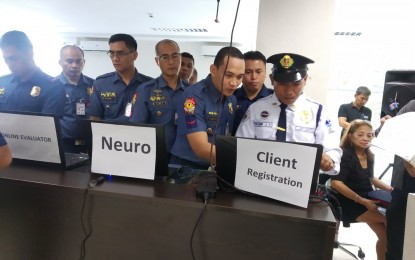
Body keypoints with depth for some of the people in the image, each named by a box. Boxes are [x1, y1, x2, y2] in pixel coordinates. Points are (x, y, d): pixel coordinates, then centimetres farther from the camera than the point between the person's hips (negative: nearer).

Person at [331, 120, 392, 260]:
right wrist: (362, 200, -24)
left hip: (368, 201, 7)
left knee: (386, 236, -3)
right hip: (349, 204, -7)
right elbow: (336, 183, -25)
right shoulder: (345, 154, -16)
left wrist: (390, 188, 9)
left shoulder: (369, 156, 7)